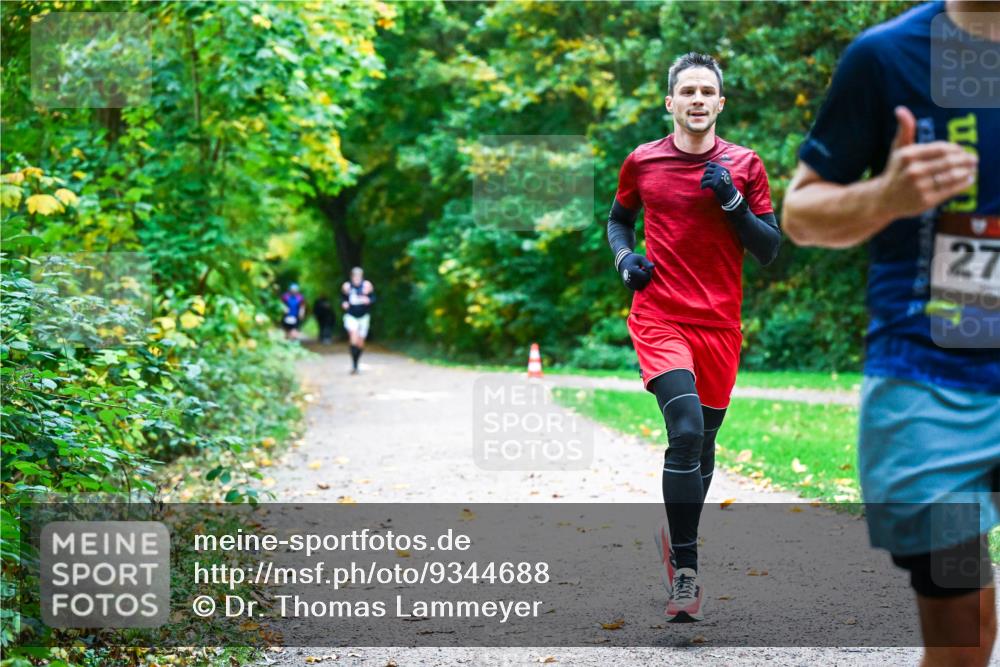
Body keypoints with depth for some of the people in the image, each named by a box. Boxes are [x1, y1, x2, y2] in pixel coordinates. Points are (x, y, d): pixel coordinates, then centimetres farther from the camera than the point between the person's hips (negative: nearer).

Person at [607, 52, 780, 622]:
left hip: (720, 324, 2)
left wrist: (732, 201, -11)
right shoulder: (642, 162, 5)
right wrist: (625, 256, 1)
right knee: (686, 430, -22)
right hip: (659, 317, -2)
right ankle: (685, 567, -15)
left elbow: (770, 250, 3)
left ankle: (680, 537, 36)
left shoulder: (745, 165, 4)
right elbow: (618, 219, 22)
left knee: (703, 442, 11)